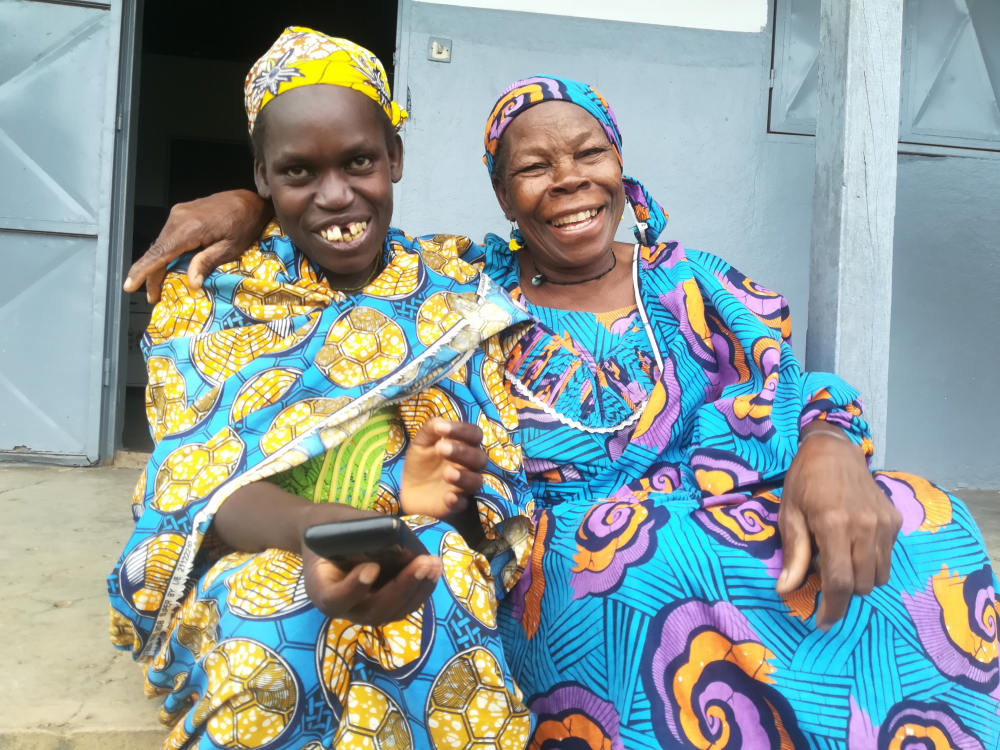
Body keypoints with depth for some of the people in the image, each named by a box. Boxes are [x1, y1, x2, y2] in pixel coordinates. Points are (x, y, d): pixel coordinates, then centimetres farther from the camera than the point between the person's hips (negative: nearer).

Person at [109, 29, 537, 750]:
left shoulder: (458, 291, 5)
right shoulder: (206, 298, 3)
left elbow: (503, 477, 1)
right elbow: (200, 480, -9)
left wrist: (448, 492, -25)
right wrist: (313, 531, -33)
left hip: (429, 554, 1)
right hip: (247, 555, 0)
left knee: (432, 609, -33)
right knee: (265, 624, -33)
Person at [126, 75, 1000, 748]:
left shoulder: (696, 286, 12)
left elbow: (787, 396, 2)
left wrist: (829, 448, -22)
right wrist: (247, 204, -4)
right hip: (551, 569, -2)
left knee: (918, 524, -23)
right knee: (682, 574, -35)